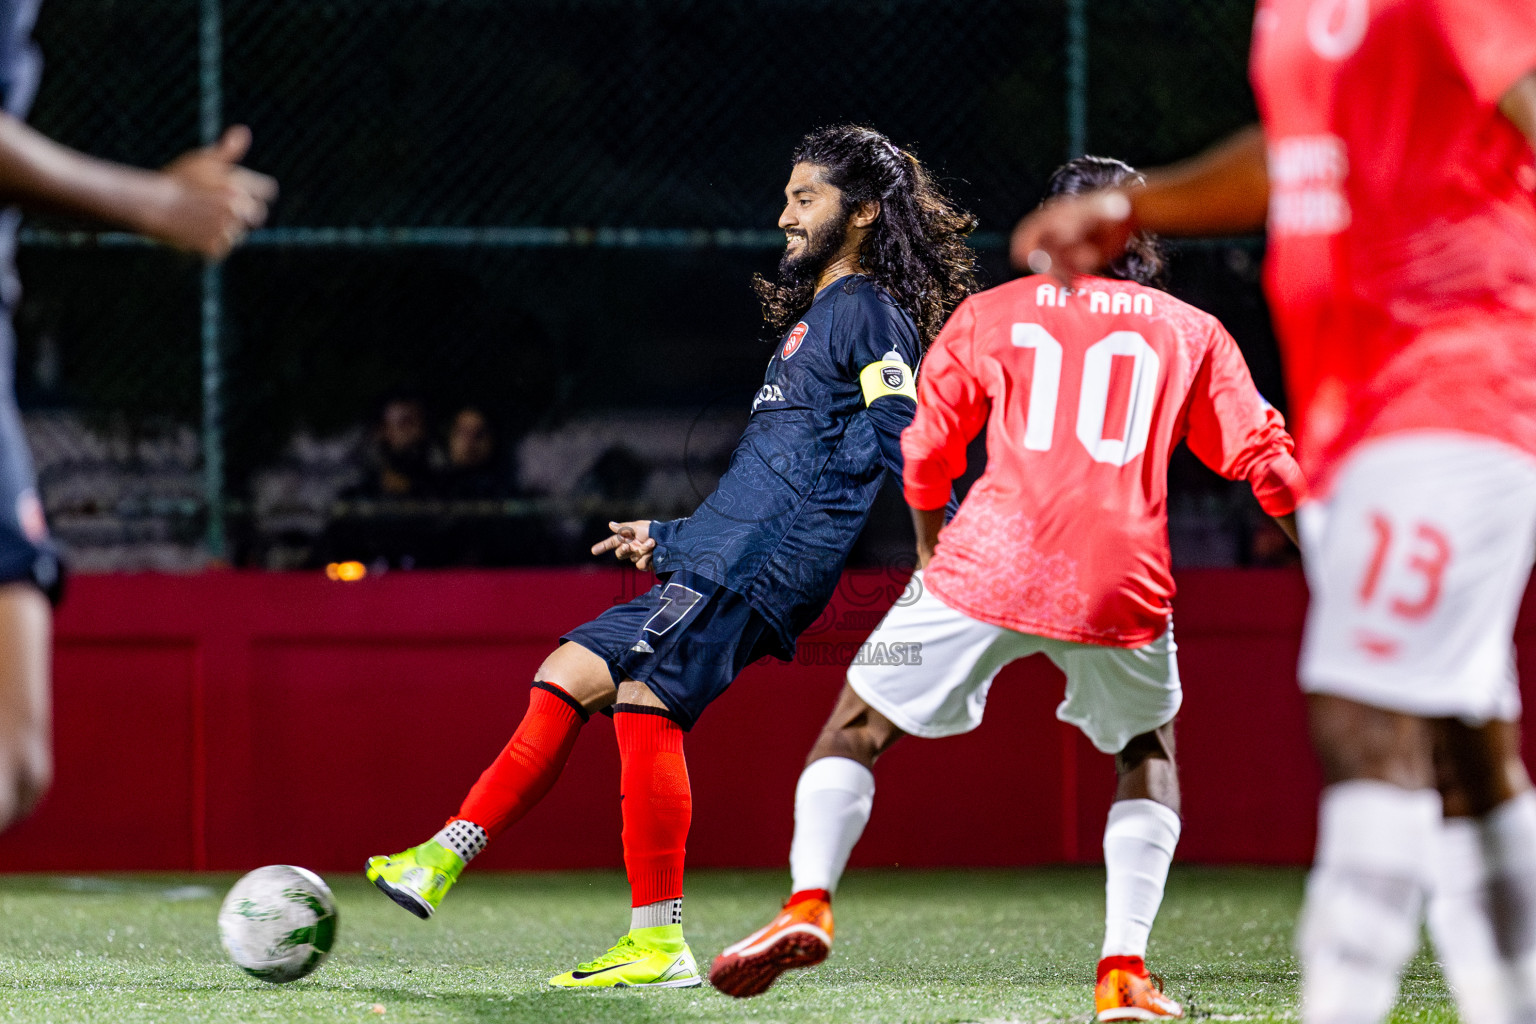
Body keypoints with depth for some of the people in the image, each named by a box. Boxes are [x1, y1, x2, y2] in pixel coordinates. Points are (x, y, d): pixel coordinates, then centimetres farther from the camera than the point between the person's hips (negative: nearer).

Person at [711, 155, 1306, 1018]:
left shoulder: (991, 314, 16)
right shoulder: (1191, 332, 18)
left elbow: (923, 455, 19)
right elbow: (1266, 460, 13)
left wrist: (933, 549, 37)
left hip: (990, 562, -1)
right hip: (1122, 583, 1)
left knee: (859, 724, 12)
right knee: (1149, 753, 25)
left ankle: (810, 902, -11)